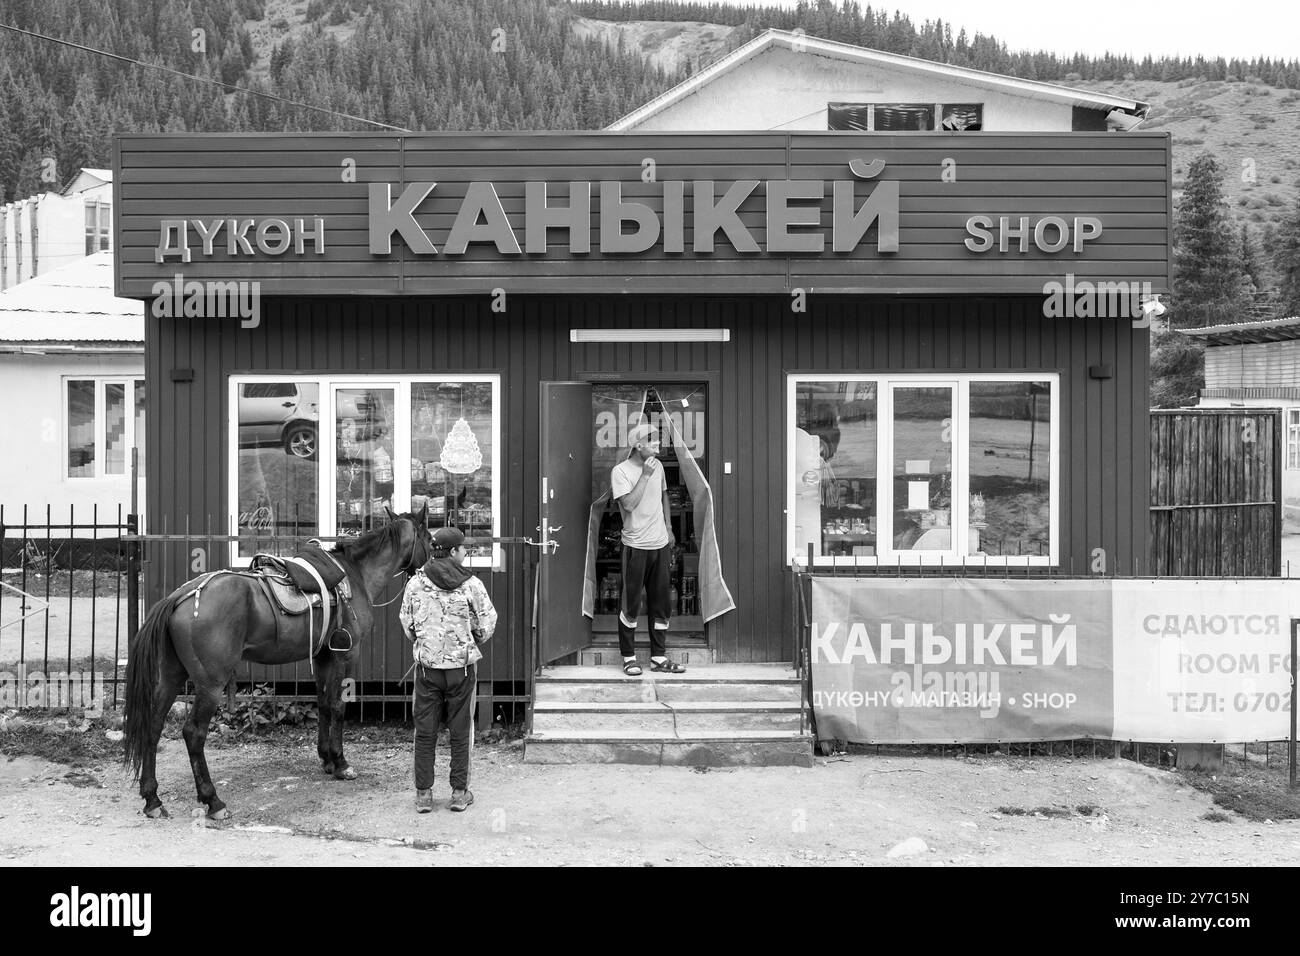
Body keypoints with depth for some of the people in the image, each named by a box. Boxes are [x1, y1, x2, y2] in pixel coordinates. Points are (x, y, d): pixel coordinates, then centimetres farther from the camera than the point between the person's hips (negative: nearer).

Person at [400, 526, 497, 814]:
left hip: (427, 664, 2)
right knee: (461, 731, 10)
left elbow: (406, 624, 3)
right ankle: (460, 792, 15)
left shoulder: (416, 582, -3)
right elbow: (487, 625, -5)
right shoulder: (471, 584, -9)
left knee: (425, 731, 10)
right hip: (462, 665, -1)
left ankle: (423, 793, 13)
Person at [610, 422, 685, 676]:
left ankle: (659, 657, 17)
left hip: (661, 544, 6)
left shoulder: (657, 466, 8)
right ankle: (629, 657, 13)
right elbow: (629, 504, -22)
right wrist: (645, 475, -21)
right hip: (636, 547, -6)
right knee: (631, 604, 1)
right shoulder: (621, 471, -11)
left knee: (661, 604, 9)